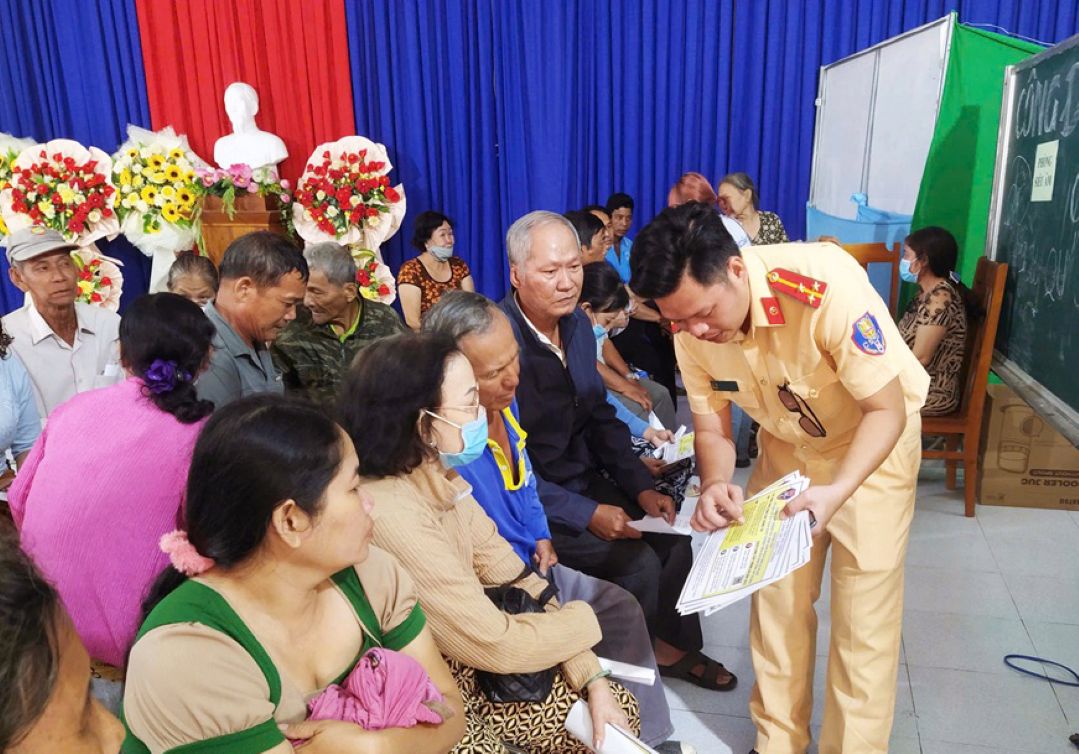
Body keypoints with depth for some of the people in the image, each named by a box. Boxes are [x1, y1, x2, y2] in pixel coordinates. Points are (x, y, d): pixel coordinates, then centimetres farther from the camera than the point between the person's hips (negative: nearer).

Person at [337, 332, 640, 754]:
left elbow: (513, 578, -1)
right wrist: (583, 620, -7)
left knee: (621, 709, 5)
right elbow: (495, 644, -25)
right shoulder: (392, 515, -32)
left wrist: (593, 679, -6)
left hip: (467, 669, 7)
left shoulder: (440, 479, -4)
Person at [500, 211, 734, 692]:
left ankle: (671, 645, 24)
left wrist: (642, 488, -2)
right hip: (530, 503, -7)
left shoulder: (578, 324, -1)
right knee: (638, 562, -15)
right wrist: (585, 513, -22)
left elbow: (600, 415, 8)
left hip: (585, 478, 7)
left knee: (673, 536, 1)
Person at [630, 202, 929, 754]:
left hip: (874, 441, -4)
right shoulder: (692, 326, -20)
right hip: (785, 446, 4)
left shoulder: (828, 287, -35)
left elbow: (887, 408, -26)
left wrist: (836, 491, -41)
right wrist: (715, 484, -29)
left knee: (863, 610, -1)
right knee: (775, 597, 8)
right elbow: (711, 425, -8)